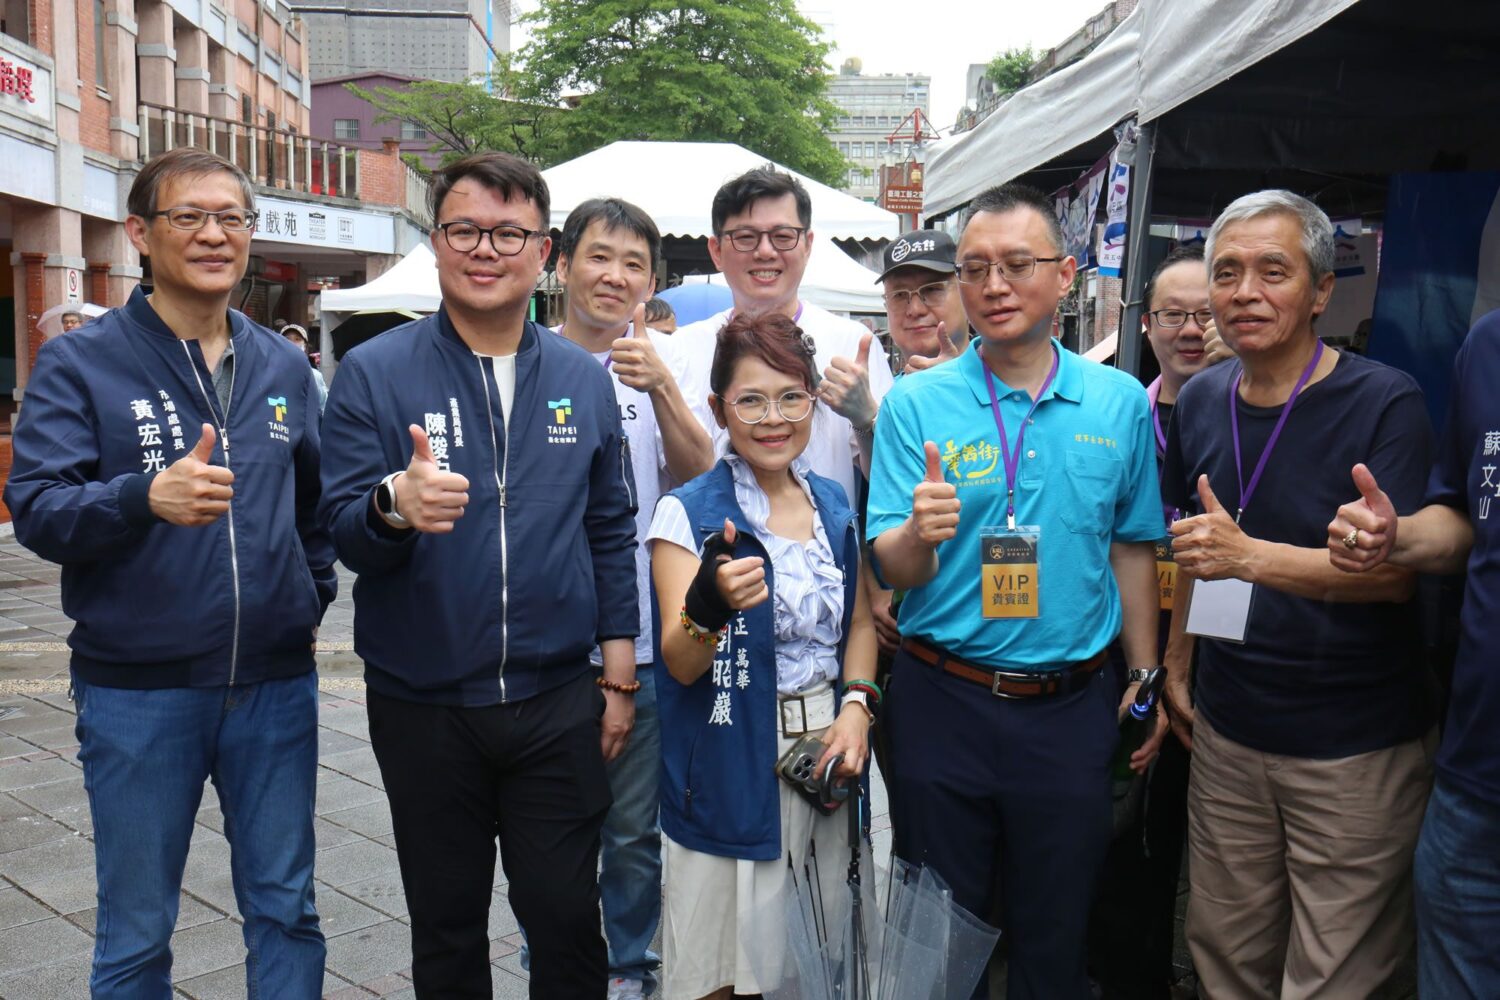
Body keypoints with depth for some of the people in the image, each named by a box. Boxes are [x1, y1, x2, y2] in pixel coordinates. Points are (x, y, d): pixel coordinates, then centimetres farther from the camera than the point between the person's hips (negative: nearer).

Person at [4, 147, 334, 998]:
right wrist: (147, 497, -31)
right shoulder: (79, 364, -4)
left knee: (287, 912, 14)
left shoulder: (284, 367, 8)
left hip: (276, 682, 3)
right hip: (138, 692, -3)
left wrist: (315, 599, 10)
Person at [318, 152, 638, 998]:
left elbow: (613, 533, 8)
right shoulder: (374, 374, -4)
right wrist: (394, 506, -32)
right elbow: (341, 528, -9)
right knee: (447, 929, 15)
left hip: (557, 705, 1)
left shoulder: (584, 379, 4)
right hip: (424, 707, -1)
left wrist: (619, 674, 4)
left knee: (568, 924, 10)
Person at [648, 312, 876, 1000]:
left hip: (822, 755, 5)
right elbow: (680, 664, -14)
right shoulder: (689, 512, -9)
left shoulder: (834, 504, 6)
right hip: (731, 769, -4)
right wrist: (709, 604, -36)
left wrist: (857, 703, -4)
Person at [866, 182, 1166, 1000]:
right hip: (943, 702, -1)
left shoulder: (1120, 402, 1)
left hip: (1071, 708, 2)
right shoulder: (915, 404, -5)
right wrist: (920, 533, -30)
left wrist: (1144, 676, 10)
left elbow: (1130, 549, 10)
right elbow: (893, 570, -9)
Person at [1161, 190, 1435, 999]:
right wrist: (1177, 669, 16)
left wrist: (1249, 555, -34)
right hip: (1227, 734, 5)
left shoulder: (1385, 403, -12)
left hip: (1356, 752, -4)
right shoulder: (1199, 402, 5)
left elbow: (1394, 570, -21)